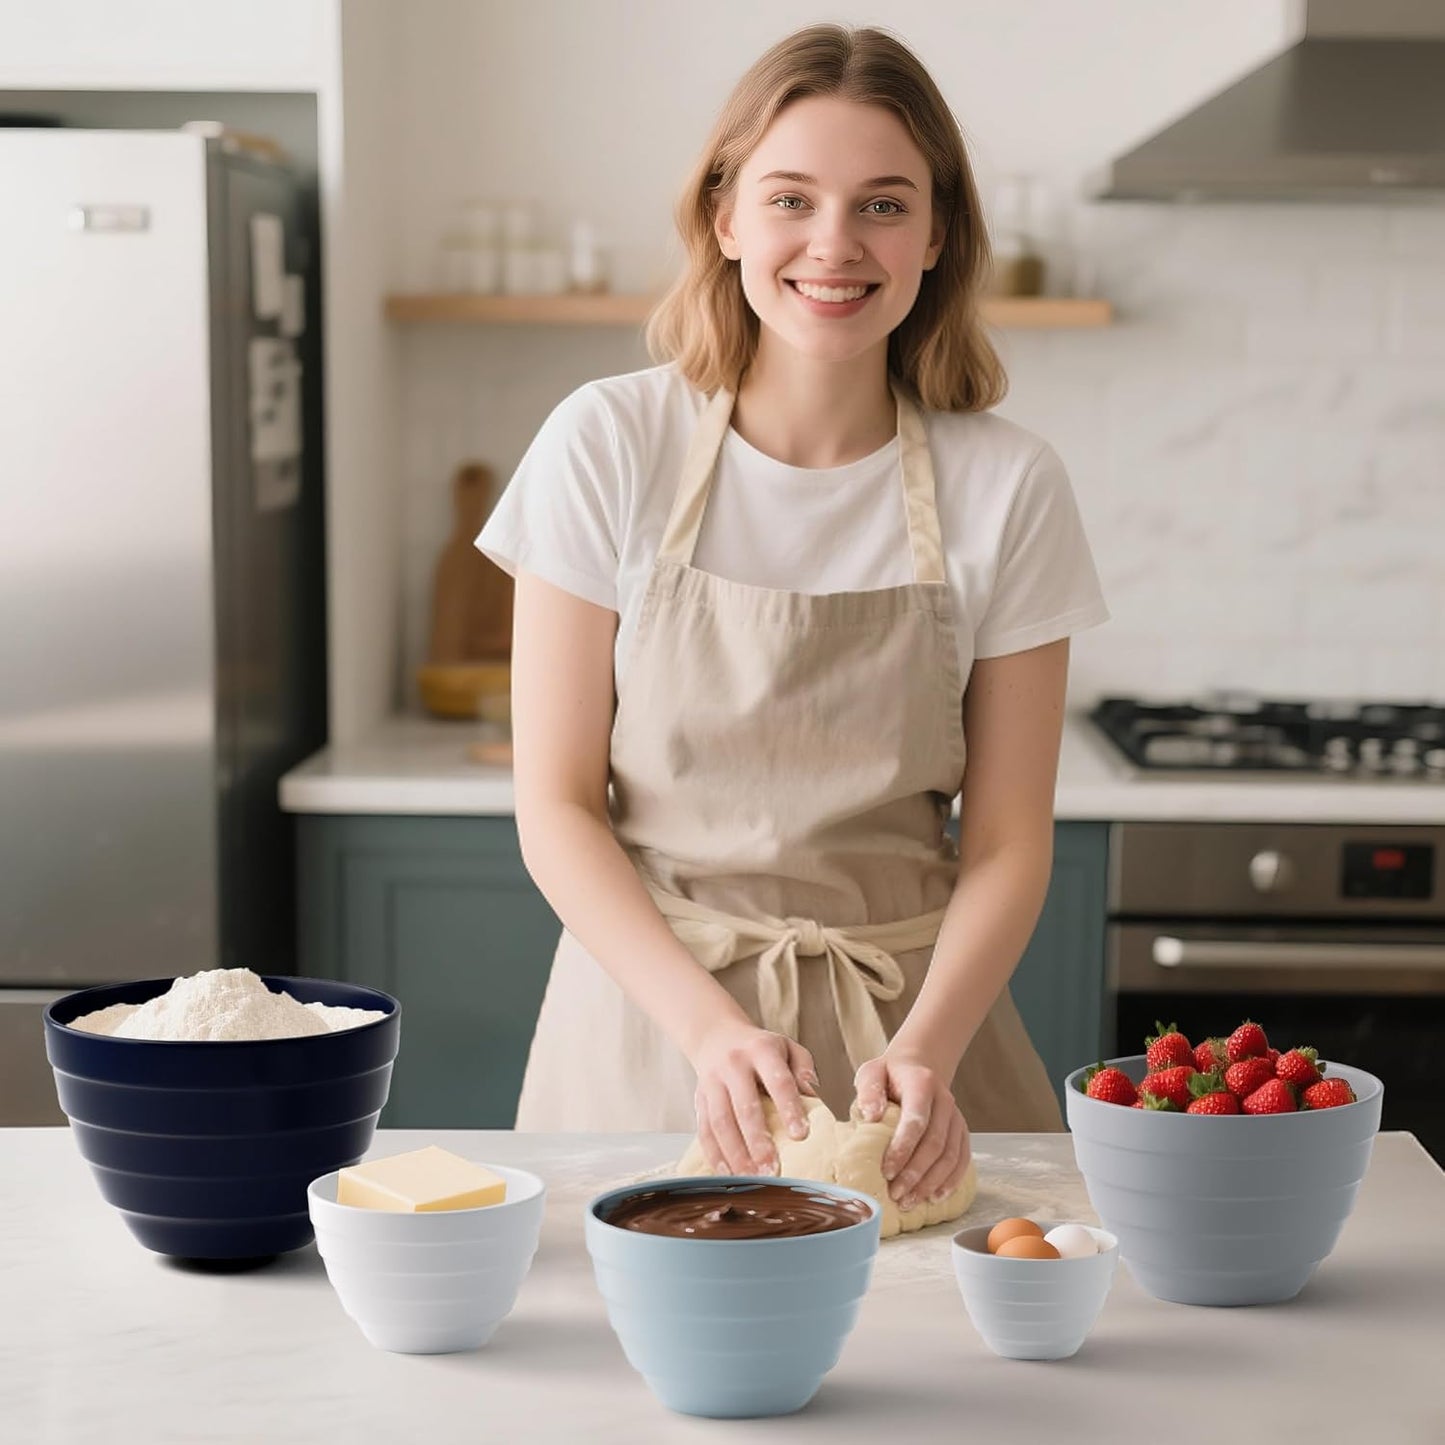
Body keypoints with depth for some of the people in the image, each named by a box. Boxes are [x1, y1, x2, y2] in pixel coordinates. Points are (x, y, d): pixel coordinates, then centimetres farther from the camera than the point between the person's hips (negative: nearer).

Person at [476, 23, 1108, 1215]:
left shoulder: (1006, 487, -4)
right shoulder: (608, 448, -6)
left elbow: (1006, 841, -1)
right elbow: (556, 807, -5)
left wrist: (923, 1050, -18)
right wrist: (714, 1029, -18)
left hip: (916, 1028, 1)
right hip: (649, 1019, 0)